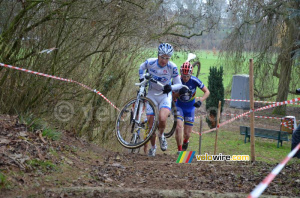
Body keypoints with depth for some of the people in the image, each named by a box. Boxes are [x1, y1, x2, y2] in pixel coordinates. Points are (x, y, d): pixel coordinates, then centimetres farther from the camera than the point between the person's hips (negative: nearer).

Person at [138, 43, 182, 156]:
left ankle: (161, 136, 7)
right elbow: (141, 68, 10)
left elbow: (179, 84, -10)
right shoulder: (150, 62, -15)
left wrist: (171, 87, -31)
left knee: (162, 119, -27)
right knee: (150, 123, -1)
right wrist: (142, 79, -5)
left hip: (165, 95, -2)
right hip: (152, 94, 2)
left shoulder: (172, 67, -18)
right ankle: (153, 147, 24)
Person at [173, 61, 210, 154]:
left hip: (190, 108, 1)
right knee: (179, 127, -23)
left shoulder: (194, 81, -19)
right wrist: (179, 93, -36)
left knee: (187, 134, 2)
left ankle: (185, 142, 39)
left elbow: (207, 92, -12)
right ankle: (179, 150, -8)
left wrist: (200, 101, -28)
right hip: (179, 107, -1)